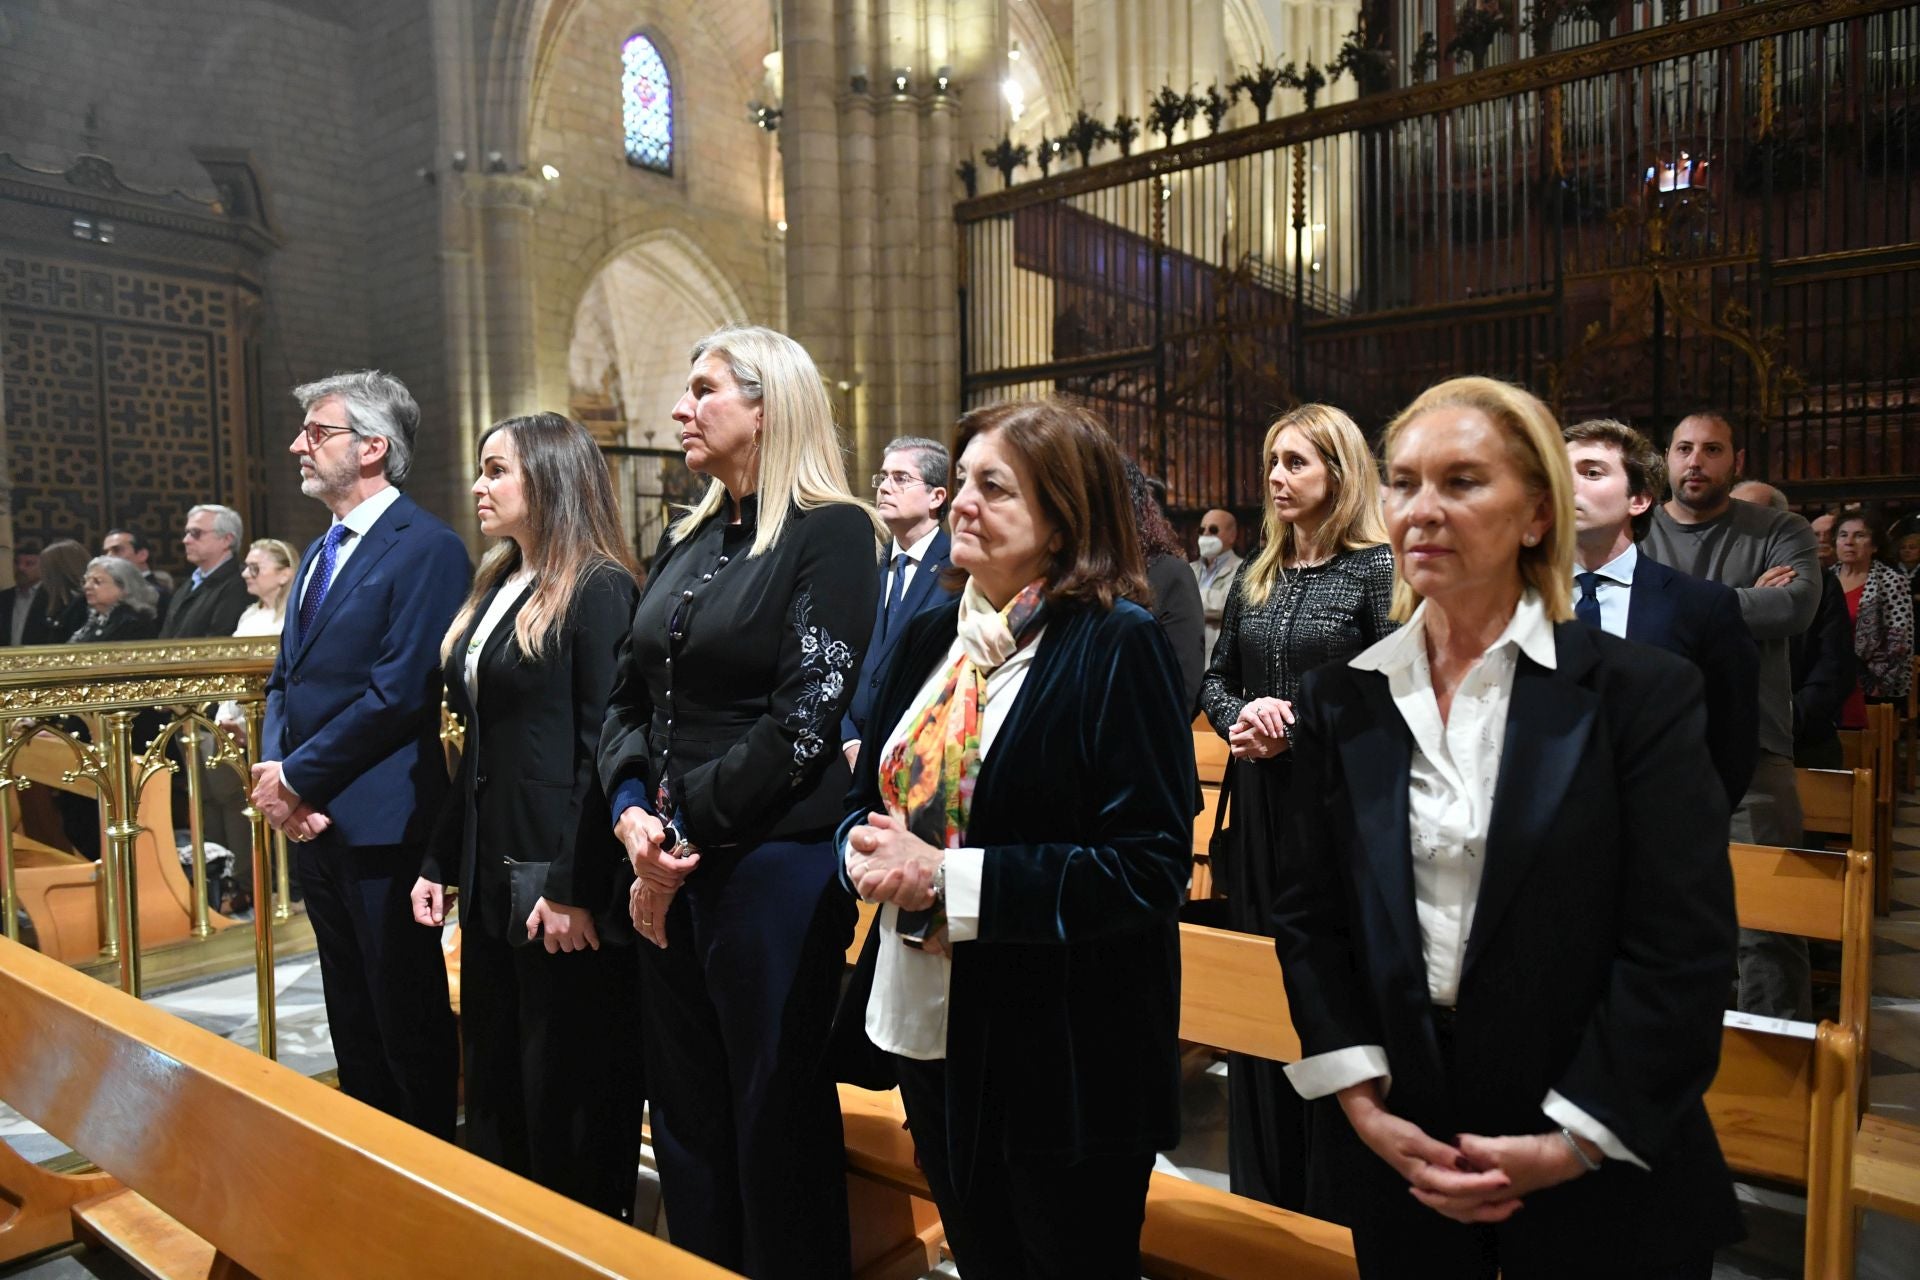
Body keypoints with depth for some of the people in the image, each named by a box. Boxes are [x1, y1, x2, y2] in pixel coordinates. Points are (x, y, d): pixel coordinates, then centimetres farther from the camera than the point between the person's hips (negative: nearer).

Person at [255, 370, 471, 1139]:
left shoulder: (426, 548, -14)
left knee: (408, 1019, 5)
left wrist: (297, 776, -13)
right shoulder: (321, 552, 15)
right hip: (313, 821, 9)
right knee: (352, 1017, 20)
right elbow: (286, 678, 16)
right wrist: (272, 772, -2)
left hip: (380, 823, -9)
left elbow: (399, 692, -21)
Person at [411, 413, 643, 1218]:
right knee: (493, 1086, 19)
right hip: (490, 877, 9)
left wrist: (577, 890, -19)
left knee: (572, 1095, 5)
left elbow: (606, 750, -17)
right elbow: (479, 749, 16)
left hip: (560, 880, -8)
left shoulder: (600, 590, -12)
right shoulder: (494, 590, 13)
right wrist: (440, 863, 13)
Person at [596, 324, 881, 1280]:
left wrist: (686, 831, -13)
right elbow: (629, 696, 11)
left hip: (773, 861, -7)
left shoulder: (832, 532, -10)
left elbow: (806, 719, -17)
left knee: (775, 1121, 7)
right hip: (669, 871, 7)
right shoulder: (687, 540, 12)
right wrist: (632, 810, -6)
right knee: (686, 1110, 18)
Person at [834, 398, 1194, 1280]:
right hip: (926, 1030, 6)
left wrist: (950, 878, -22)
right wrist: (869, 852, -10)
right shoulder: (932, 638, 5)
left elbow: (1149, 867, -20)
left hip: (1061, 1057, -6)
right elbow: (868, 794, 13)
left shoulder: (1118, 646, -15)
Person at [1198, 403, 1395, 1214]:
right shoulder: (1256, 574, 12)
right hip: (1258, 804, 6)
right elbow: (1216, 678, 14)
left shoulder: (1376, 568, -7)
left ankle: (1333, 1199, 20)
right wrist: (1238, 718, -7)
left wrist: (1298, 728, -17)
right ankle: (1260, 1188, 30)